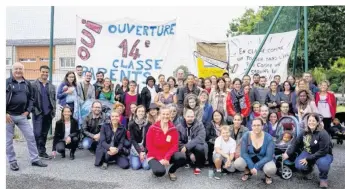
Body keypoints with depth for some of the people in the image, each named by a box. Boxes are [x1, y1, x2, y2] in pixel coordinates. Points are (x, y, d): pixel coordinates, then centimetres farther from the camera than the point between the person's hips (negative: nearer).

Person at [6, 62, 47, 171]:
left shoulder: (27, 84, 8)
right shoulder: (7, 82, -5)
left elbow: (31, 98, 13)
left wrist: (28, 111, 2)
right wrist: (5, 113, -13)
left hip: (22, 115, 4)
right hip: (9, 115, -3)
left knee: (31, 137, 4)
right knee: (8, 140, 5)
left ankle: (35, 160, 13)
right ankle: (12, 162, 19)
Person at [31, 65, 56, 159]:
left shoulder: (51, 86, 12)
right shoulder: (34, 85, 1)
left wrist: (54, 110, 6)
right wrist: (33, 109, -10)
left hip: (48, 113, 4)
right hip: (38, 113, -3)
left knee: (44, 133, 9)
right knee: (37, 133, -7)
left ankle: (42, 151, 18)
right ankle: (42, 151, 0)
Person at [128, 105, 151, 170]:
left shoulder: (149, 124, -6)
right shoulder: (131, 124, -8)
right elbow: (132, 139, -9)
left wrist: (144, 152, -14)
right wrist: (140, 152, -17)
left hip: (146, 148, 0)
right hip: (135, 148, 0)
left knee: (146, 166, -17)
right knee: (135, 166, -17)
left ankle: (143, 157, 15)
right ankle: (132, 158, 16)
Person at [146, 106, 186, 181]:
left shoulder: (173, 129, -4)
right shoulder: (152, 128, -10)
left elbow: (175, 145, -7)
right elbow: (149, 146, -10)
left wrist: (167, 158, -22)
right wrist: (160, 159, -19)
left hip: (168, 155, 3)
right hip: (155, 156, -3)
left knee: (181, 157, -28)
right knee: (160, 172, -34)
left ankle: (171, 171, 3)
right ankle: (156, 166, 7)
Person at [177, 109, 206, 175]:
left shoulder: (199, 125, -11)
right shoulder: (179, 127, -6)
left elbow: (200, 138, -24)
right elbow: (179, 142, -12)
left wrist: (187, 146, -32)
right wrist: (189, 153, -22)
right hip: (186, 151, 2)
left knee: (198, 147, -34)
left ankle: (198, 166, -7)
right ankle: (189, 162, 8)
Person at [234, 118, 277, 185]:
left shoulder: (268, 138, -19)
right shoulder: (246, 136, -15)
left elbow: (269, 156, -21)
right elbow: (243, 153, -15)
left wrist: (256, 166, -29)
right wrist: (251, 166, -27)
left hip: (264, 161, -1)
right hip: (249, 159, 2)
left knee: (271, 169, -35)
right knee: (237, 163, -28)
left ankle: (268, 176, 6)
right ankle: (248, 172, 9)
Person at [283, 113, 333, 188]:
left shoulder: (323, 134, -24)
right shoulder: (305, 132, -7)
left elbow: (323, 151, -27)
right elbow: (295, 143, 1)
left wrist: (308, 159, -27)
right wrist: (288, 153, -9)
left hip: (323, 154, -4)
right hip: (308, 153, 4)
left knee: (323, 163, -40)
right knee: (299, 165, -23)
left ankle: (323, 178, -4)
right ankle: (308, 169, 18)